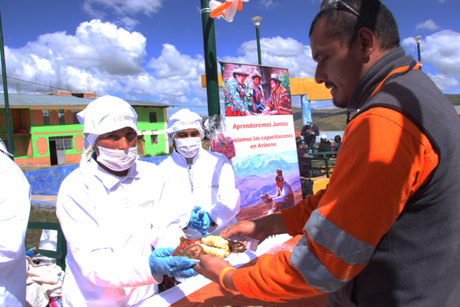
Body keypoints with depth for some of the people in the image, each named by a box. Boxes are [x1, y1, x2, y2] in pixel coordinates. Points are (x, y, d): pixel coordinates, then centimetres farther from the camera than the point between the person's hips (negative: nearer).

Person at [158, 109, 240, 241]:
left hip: (222, 236, 0)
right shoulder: (164, 169, 9)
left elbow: (230, 200, 3)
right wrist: (186, 220, -19)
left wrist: (211, 216, -17)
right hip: (182, 243, 1)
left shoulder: (219, 162, 10)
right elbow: (161, 211, 0)